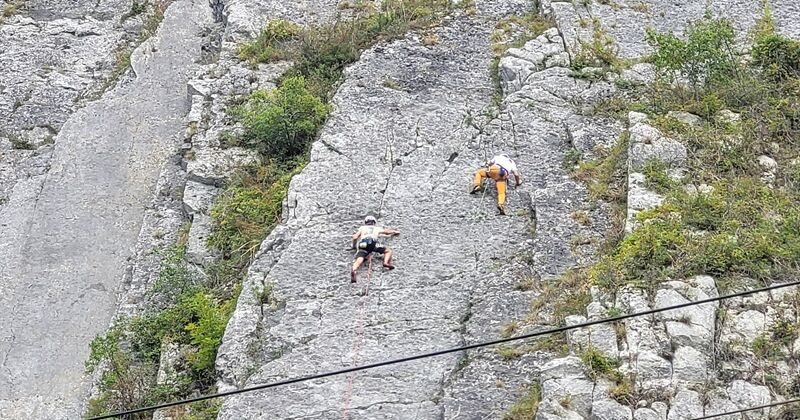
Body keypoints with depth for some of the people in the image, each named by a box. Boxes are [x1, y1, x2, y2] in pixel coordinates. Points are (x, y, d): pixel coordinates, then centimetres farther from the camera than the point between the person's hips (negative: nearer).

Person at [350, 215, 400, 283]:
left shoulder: (362, 228, 34)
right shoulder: (377, 228, 34)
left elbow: (355, 237, 23)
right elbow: (388, 231, 49)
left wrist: (354, 246, 40)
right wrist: (396, 232, 68)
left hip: (362, 244, 1)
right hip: (372, 242, -1)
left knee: (359, 260, -17)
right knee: (388, 251, 15)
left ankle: (353, 271, -48)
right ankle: (386, 262, -15)